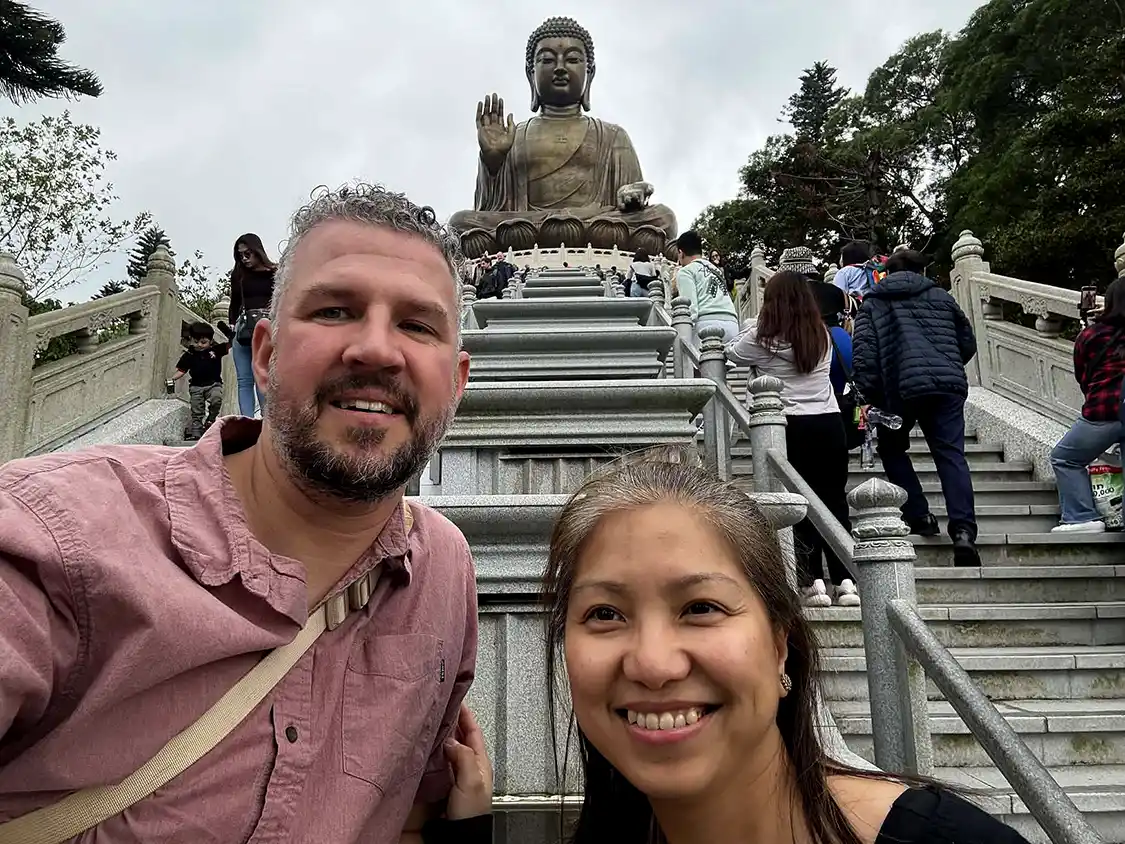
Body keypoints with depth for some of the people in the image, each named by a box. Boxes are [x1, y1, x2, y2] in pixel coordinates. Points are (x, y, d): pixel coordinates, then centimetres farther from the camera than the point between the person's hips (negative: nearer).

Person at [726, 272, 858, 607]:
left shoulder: (762, 337, -3)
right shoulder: (822, 335, 9)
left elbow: (731, 354, 12)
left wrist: (750, 329, 29)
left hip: (792, 427, -3)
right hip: (829, 424, 3)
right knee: (835, 501, 7)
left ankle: (813, 582, 0)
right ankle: (845, 581, 5)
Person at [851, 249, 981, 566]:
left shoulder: (872, 305, 15)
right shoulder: (941, 297, 22)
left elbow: (863, 354, -1)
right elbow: (968, 343, 26)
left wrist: (872, 397, -2)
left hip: (901, 388, -2)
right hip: (949, 385, 2)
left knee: (893, 451, 19)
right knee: (951, 455, -1)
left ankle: (919, 516, 10)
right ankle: (963, 529, -16)